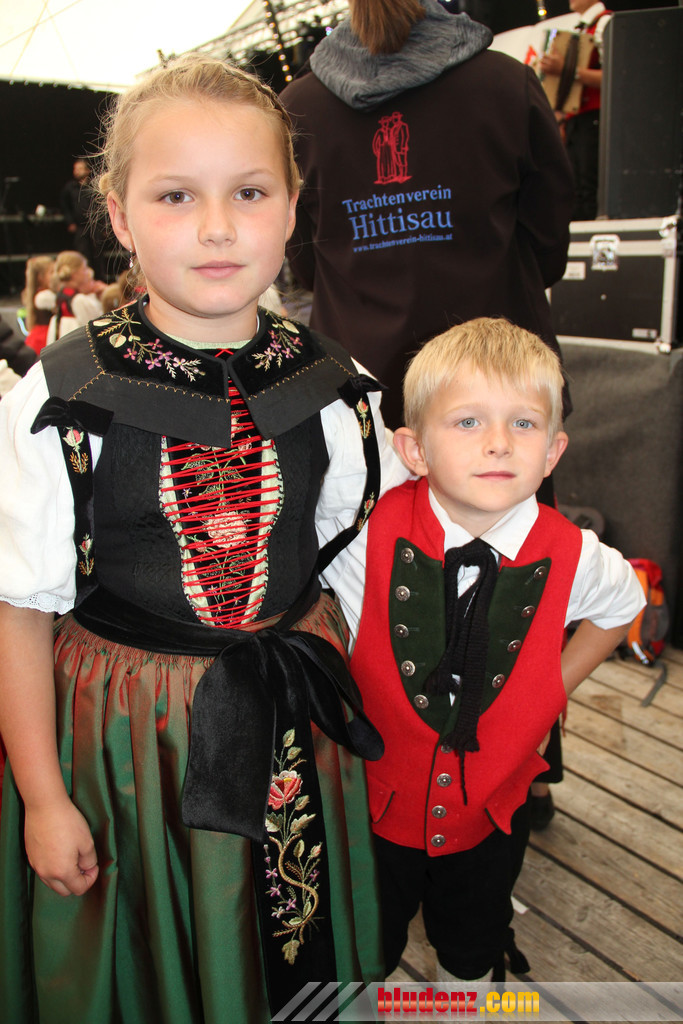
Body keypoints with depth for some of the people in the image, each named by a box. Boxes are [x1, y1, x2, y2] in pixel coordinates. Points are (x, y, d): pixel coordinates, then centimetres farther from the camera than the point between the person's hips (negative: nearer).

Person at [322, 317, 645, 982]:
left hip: (492, 806, 1)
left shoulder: (572, 558, -20)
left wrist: (554, 686, -1)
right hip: (377, 798, -1)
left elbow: (622, 604, 4)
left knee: (473, 944, 29)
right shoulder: (373, 537, -25)